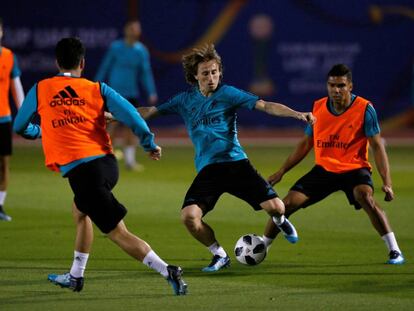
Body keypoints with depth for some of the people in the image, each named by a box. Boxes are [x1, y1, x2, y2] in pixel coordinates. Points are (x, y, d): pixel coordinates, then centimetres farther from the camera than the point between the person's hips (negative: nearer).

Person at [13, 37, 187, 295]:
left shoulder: (40, 90, 7)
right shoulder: (97, 89, 8)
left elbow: (20, 127, 20)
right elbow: (128, 112, -5)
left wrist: (40, 132, 41)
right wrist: (149, 143, 2)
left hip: (80, 172, -5)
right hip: (107, 162, 5)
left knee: (118, 233, -6)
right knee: (80, 211, 31)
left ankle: (168, 271, -19)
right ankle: (75, 277, 37)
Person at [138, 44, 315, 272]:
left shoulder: (227, 93, 0)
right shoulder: (185, 100, 10)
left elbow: (265, 106, -9)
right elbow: (150, 112, 18)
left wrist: (296, 114, -22)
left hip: (236, 163, -2)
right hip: (207, 170, 2)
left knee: (275, 207, -15)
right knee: (189, 216, -22)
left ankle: (280, 221, 28)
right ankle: (220, 256, 5)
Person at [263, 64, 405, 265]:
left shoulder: (364, 109, -13)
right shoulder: (318, 108, -1)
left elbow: (377, 146, -11)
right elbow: (306, 144, 12)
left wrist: (387, 182, -20)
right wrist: (281, 172, 11)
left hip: (354, 168, -4)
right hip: (324, 169, 4)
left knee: (366, 198, -34)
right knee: (287, 203, -6)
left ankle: (394, 251, -25)